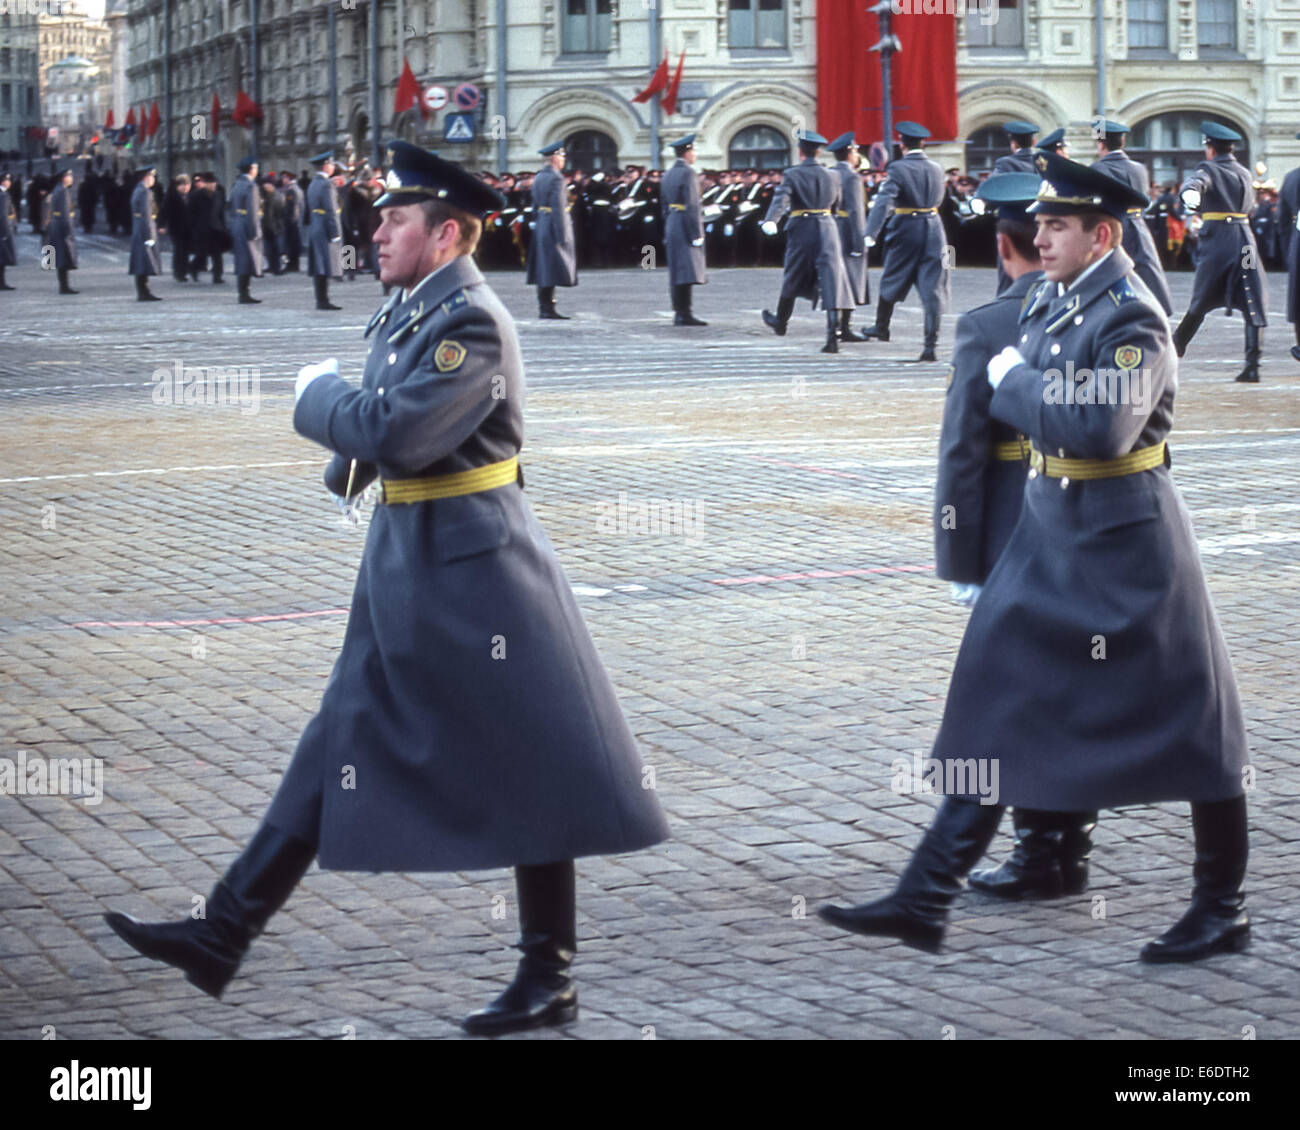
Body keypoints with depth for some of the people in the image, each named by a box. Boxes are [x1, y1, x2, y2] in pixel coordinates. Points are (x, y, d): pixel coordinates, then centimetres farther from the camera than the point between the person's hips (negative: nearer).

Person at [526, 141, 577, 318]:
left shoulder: (538, 177, 12)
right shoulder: (556, 179, -15)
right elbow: (558, 208, -20)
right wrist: (563, 236, -20)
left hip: (541, 224, 9)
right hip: (554, 225, -9)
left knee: (543, 268, 10)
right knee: (553, 268, -7)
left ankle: (543, 307, 13)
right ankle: (548, 308, -7)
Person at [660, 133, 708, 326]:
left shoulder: (668, 174, 14)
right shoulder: (688, 173, -13)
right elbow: (692, 205, -18)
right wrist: (697, 234, -17)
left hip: (671, 225, 9)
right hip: (686, 228, -9)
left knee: (677, 272, 10)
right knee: (687, 272, -10)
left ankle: (679, 313, 13)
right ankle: (684, 314, -13)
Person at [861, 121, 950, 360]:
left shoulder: (898, 168, -12)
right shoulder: (936, 168, 3)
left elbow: (883, 201, -23)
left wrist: (871, 233, -29)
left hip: (905, 230, -3)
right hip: (933, 229, 3)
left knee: (891, 282, 19)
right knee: (932, 288, -1)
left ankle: (881, 327, 37)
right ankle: (930, 343, -8)